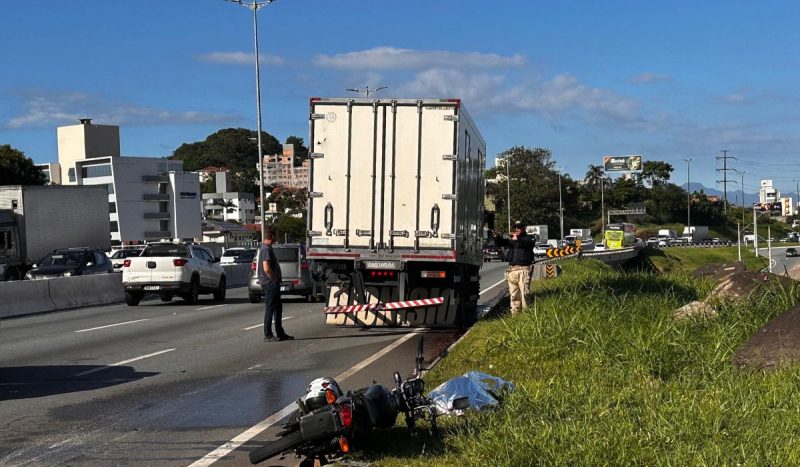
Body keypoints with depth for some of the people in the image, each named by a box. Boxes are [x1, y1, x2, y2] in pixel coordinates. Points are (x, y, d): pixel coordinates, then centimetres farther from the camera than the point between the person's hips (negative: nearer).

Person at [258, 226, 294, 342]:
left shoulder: (266, 248, 15)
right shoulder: (266, 249, -17)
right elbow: (266, 268, -25)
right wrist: (275, 280, -15)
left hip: (273, 284, 10)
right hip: (270, 283, -10)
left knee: (278, 308, 15)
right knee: (270, 309, -4)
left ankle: (280, 333, 22)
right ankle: (268, 335, 1)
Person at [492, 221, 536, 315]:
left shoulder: (527, 238, 5)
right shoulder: (511, 239, 21)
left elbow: (530, 243, -17)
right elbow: (501, 242, 7)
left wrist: (518, 239, -34)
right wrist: (497, 237, -17)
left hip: (523, 269, -5)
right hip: (511, 269, 5)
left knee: (524, 292, -9)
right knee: (513, 294, 5)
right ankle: (515, 313, 8)